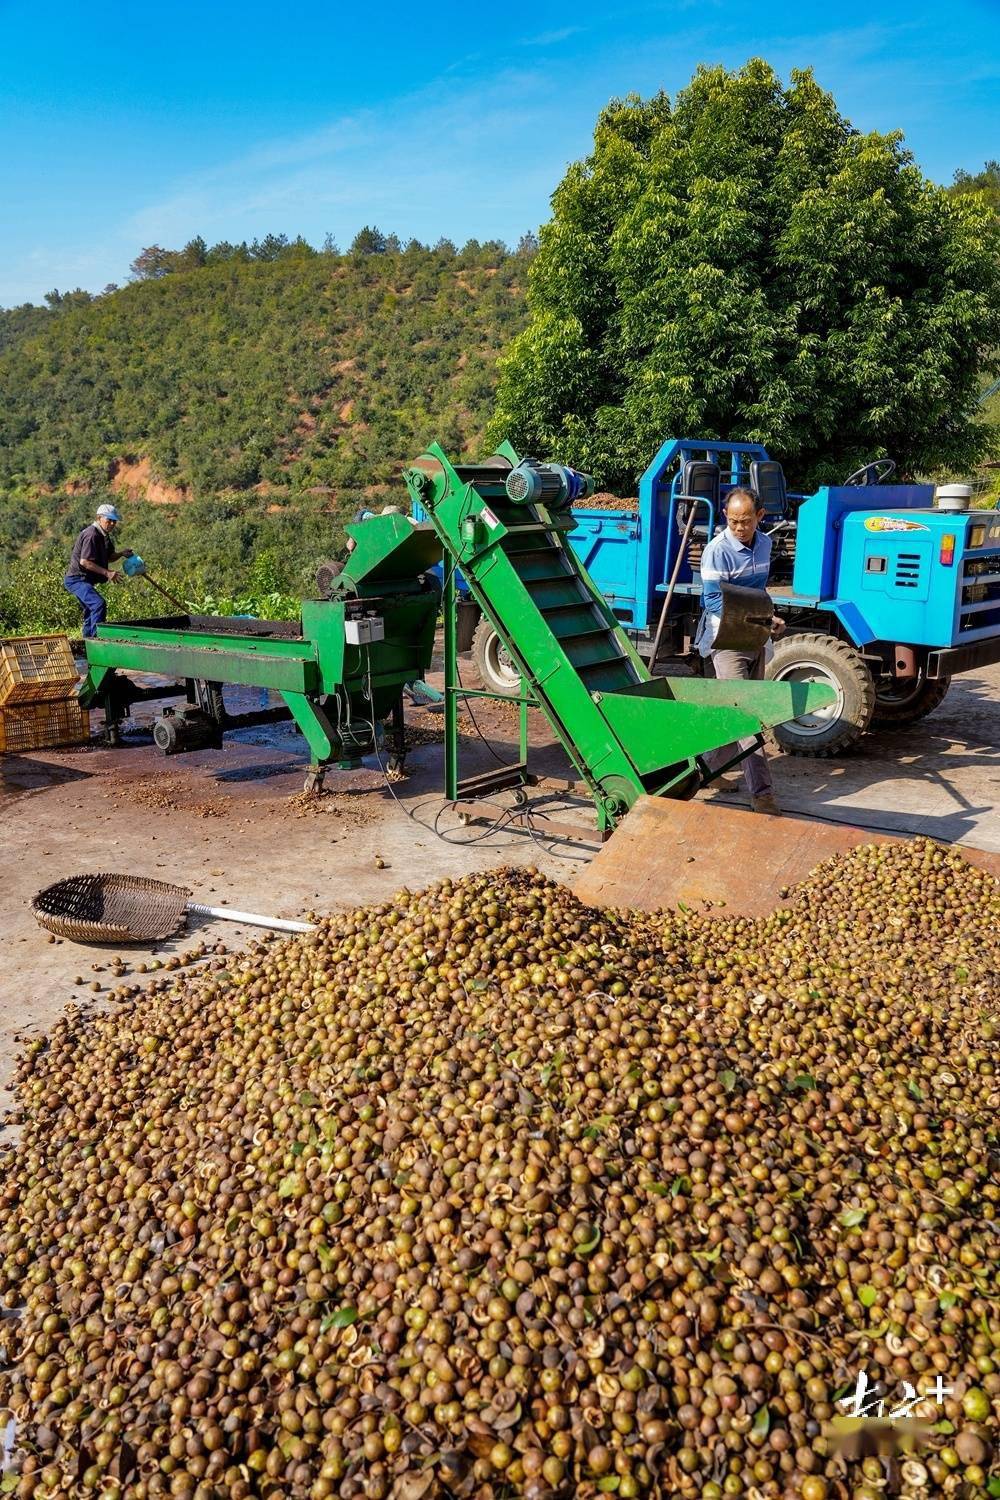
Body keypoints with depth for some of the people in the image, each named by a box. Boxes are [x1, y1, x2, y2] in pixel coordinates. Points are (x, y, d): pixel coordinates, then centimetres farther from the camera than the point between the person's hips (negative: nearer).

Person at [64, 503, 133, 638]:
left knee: (91, 611, 18)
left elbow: (108, 557, 21)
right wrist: (107, 572, -26)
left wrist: (121, 553, 0)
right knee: (99, 604, -26)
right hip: (77, 578, -11)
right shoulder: (91, 535, -19)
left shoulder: (104, 536, 12)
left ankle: (88, 641, 29)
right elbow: (84, 561, -25)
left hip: (85, 580, 11)